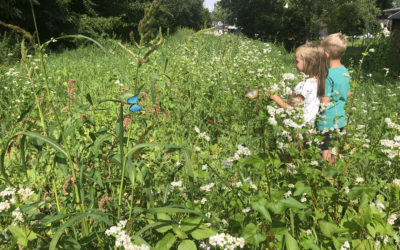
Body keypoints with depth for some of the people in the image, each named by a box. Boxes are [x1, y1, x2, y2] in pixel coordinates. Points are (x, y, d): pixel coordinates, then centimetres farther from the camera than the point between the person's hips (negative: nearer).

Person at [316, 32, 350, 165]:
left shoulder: (328, 75, -23)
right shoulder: (345, 71, 2)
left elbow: (324, 103, -22)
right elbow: (347, 94, 13)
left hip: (327, 121, -8)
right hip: (340, 118, 8)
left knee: (326, 154, 4)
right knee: (335, 148, 22)